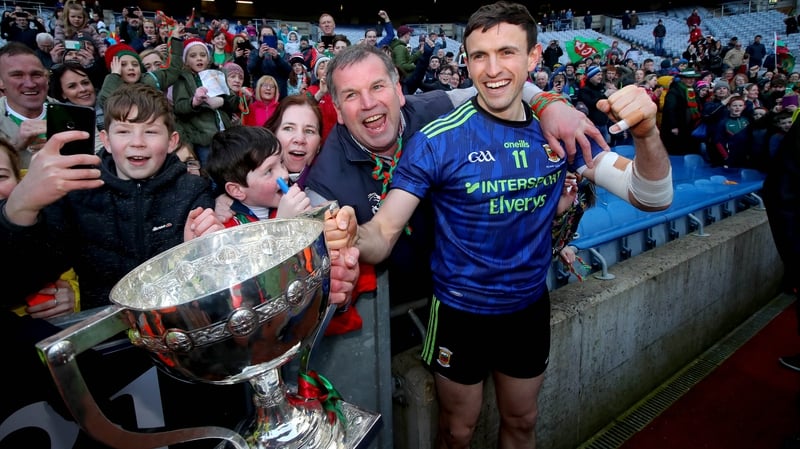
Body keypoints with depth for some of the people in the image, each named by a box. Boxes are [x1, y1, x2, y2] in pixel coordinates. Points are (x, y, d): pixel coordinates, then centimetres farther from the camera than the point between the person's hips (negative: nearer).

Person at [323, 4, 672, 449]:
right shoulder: (437, 141, -20)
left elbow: (652, 197, -11)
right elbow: (384, 233, -22)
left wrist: (647, 134, -31)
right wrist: (353, 237, -46)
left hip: (530, 306, 4)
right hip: (461, 310, -3)